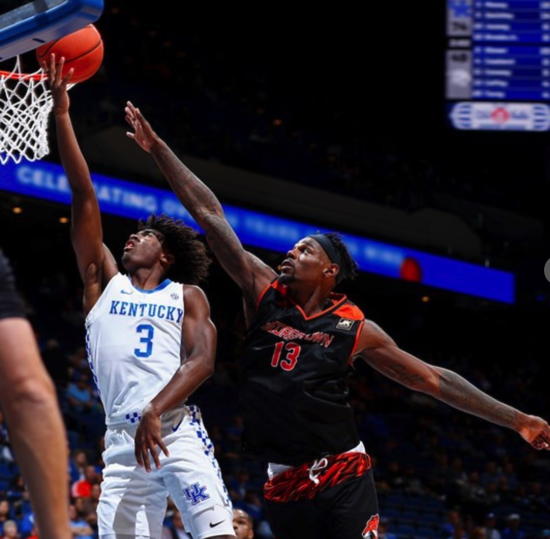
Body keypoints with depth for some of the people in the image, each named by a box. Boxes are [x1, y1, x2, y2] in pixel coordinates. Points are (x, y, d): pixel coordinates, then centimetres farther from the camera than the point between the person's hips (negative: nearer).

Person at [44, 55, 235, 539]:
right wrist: (61, 114, 9)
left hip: (177, 430, -3)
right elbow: (84, 197, 14)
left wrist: (155, 411, -19)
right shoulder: (105, 282, 19)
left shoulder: (187, 296, 13)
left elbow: (202, 361, -3)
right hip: (122, 439, 3)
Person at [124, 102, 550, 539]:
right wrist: (158, 149, 3)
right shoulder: (264, 292, 6)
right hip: (285, 482, 3)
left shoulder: (355, 327, 2)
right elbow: (210, 215, 4)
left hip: (344, 474, -3)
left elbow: (432, 379, 7)